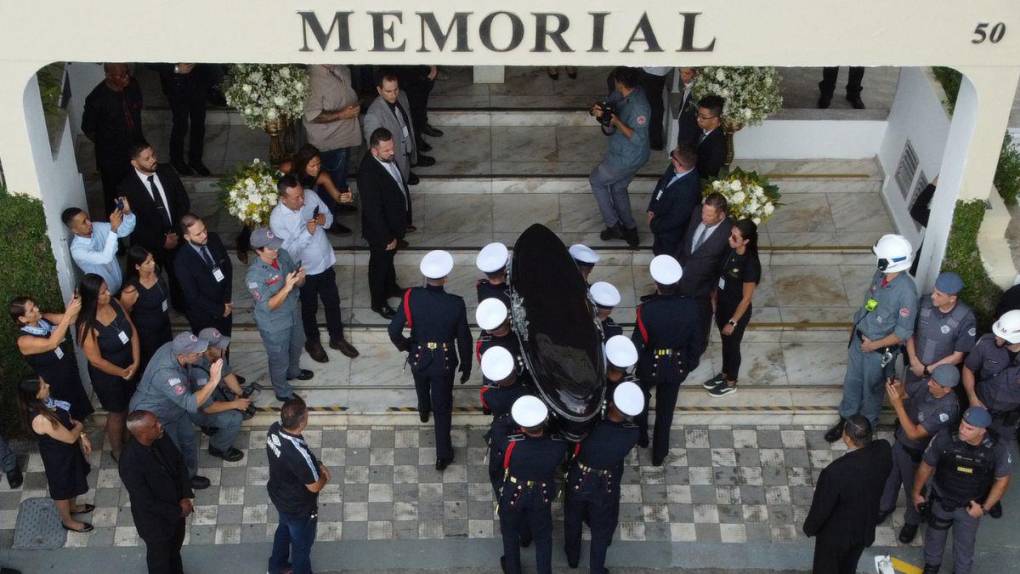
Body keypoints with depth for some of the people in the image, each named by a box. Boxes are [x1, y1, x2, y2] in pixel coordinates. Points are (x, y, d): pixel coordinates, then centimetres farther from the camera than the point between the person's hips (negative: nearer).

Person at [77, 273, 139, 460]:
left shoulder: (114, 303, -14)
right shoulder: (87, 325, -32)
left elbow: (133, 331, -6)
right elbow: (96, 361, -24)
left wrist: (136, 363, -12)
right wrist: (122, 373, -13)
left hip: (130, 366, 6)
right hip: (108, 375, -6)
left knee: (130, 406, 27)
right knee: (117, 413, 17)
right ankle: (117, 450, 42)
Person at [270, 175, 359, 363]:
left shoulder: (310, 196, -15)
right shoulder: (277, 219, -28)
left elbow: (329, 215, 1)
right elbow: (288, 251, -26)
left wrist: (324, 219, -22)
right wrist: (307, 233, -36)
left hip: (326, 262, 4)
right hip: (305, 271, -4)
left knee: (333, 303, 22)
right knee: (309, 309, 20)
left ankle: (337, 338, 44)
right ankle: (312, 342, 44)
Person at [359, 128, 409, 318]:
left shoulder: (387, 158, -12)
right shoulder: (368, 173, -38)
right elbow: (373, 211, -31)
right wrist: (387, 238, -22)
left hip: (395, 223, 8)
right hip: (381, 230, -8)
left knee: (389, 258, 31)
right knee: (380, 264, 17)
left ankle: (390, 287, 56)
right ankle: (379, 303, 39)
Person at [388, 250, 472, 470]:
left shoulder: (412, 297, -24)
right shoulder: (456, 304, -25)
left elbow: (394, 331, -21)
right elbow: (464, 339, -13)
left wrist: (405, 346, 2)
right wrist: (466, 366, 4)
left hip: (418, 357, 2)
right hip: (445, 361, -2)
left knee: (422, 386, 36)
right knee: (443, 407, 15)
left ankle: (424, 411, 67)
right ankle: (443, 455, 23)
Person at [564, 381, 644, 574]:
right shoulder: (633, 433, -29)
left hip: (578, 481, 0)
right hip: (606, 487, 0)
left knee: (573, 521, 29)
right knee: (601, 529, 25)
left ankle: (572, 558, 52)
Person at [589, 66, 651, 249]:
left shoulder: (639, 106, -34)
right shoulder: (621, 94, -9)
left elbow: (638, 139, -34)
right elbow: (607, 104, 3)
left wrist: (617, 121, -35)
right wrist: (598, 110, -21)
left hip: (627, 158, -9)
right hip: (619, 151, 9)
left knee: (596, 180, 11)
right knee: (618, 188, 25)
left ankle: (613, 225, 22)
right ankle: (629, 229, 39)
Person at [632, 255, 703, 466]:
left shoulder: (646, 310, -31)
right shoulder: (690, 308, -21)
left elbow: (637, 344, -20)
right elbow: (696, 342, -8)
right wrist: (691, 364, 10)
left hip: (649, 367, -2)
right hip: (677, 368, 2)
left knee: (639, 400, 30)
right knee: (665, 411, 23)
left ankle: (641, 437, 50)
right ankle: (659, 454, 38)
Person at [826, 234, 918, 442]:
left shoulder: (906, 291, -32)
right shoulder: (880, 274, -11)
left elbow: (904, 333, -23)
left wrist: (874, 345, -17)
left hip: (879, 351, -6)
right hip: (860, 339, 6)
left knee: (871, 388, 17)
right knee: (851, 381, 22)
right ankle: (846, 419, 44)